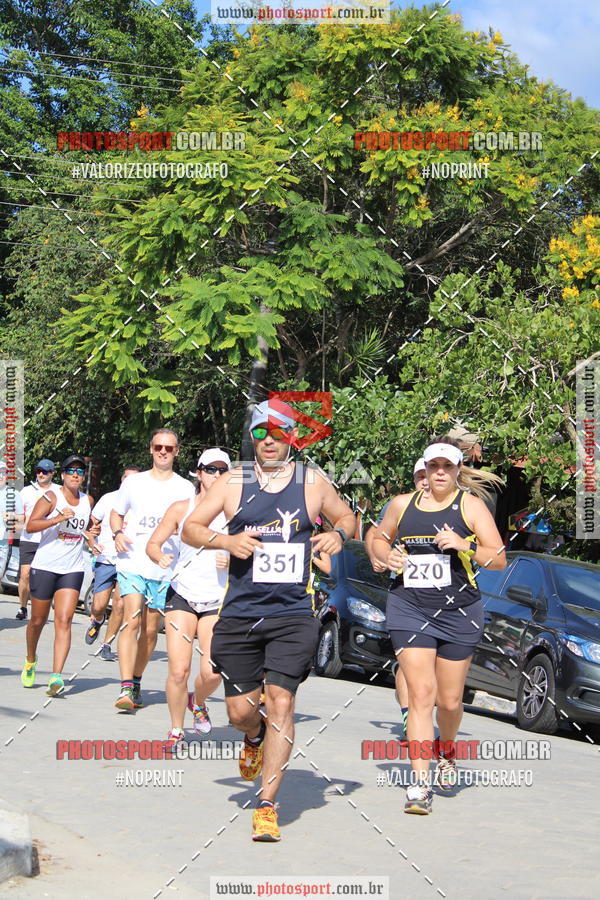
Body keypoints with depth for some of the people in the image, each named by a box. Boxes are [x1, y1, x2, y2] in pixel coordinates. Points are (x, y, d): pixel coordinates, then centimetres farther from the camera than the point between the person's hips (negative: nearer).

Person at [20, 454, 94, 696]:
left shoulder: (88, 500, 9)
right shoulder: (52, 497, -7)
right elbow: (31, 525, -19)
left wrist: (88, 535, 11)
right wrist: (59, 518, -28)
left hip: (72, 569, 3)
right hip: (45, 567, -3)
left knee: (64, 621, -12)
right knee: (38, 620, 8)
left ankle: (56, 676, -19)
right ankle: (30, 662, 36)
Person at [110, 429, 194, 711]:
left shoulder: (185, 488, 8)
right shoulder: (133, 482, 10)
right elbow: (116, 513, 19)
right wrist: (117, 534, -2)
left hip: (165, 569, 1)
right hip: (132, 563, -1)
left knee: (150, 630, 7)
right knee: (132, 622, -16)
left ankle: (136, 684, 24)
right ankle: (126, 688, -22)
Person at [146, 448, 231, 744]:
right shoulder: (181, 509, 2)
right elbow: (153, 544, 4)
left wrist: (232, 560, -17)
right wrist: (161, 557, -18)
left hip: (218, 601, 0)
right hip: (182, 596, 0)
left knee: (212, 672, -11)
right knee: (178, 670, -11)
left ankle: (198, 702, 24)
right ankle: (176, 730, 11)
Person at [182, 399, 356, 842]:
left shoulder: (313, 483, 6)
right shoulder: (234, 482, 5)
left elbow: (346, 515, 22)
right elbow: (189, 528, 7)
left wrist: (338, 533, -1)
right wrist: (224, 541, -12)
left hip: (294, 615, -1)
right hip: (240, 614, 1)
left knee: (281, 701, -13)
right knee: (240, 711, 4)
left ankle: (267, 806, -9)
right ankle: (256, 739, 43)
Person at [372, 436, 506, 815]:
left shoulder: (471, 505, -1)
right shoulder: (403, 504, 6)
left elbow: (499, 559, -4)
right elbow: (379, 538, 24)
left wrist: (465, 545, -22)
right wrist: (387, 556, 1)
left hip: (459, 612, 0)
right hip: (409, 609, 0)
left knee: (450, 701, 8)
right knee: (421, 694, -12)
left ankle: (446, 751, 42)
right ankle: (421, 784, -14)